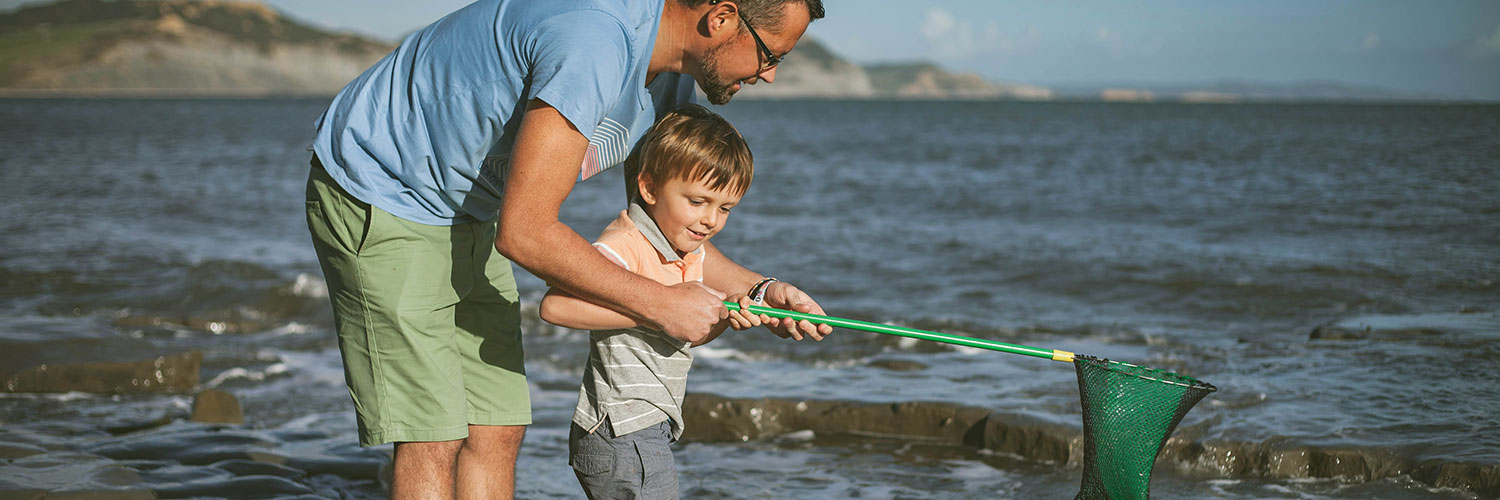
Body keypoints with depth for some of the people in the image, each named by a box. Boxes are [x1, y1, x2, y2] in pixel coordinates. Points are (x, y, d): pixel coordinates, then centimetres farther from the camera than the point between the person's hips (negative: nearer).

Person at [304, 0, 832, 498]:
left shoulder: (670, 77, -1)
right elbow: (523, 233, -31)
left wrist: (761, 291, -3)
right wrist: (659, 304, -22)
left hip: (461, 211, 10)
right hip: (376, 196, -9)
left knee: (496, 430, 5)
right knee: (431, 438, -13)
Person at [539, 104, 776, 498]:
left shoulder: (689, 251, 11)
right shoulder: (625, 247, -20)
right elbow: (555, 306, -35)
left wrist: (726, 312, -2)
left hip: (650, 431, 10)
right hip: (621, 437, -10)